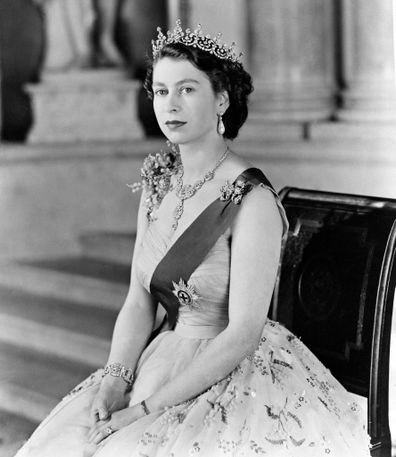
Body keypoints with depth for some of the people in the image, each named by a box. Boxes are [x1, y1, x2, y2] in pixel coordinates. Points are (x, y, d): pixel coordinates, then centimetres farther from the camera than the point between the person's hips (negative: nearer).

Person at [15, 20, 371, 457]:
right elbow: (139, 301, 6)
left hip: (239, 376, -6)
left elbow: (242, 335, -19)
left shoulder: (253, 202, -17)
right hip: (161, 361, 6)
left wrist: (148, 408, -19)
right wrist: (116, 379, -11)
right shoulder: (159, 180, 4)